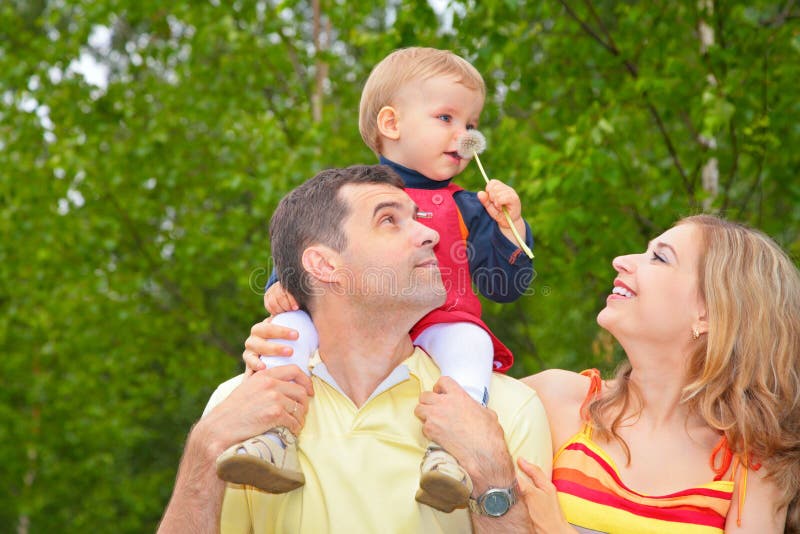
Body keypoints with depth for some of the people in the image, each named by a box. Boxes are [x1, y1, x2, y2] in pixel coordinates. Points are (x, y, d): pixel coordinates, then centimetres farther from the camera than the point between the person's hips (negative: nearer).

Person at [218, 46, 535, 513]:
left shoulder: (465, 209, 18)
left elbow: (504, 287, 13)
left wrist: (510, 226, -1)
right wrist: (282, 284, -4)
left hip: (435, 328, -1)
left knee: (469, 340, -33)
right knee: (291, 323, -22)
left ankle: (450, 450, -49)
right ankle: (274, 433, -34)